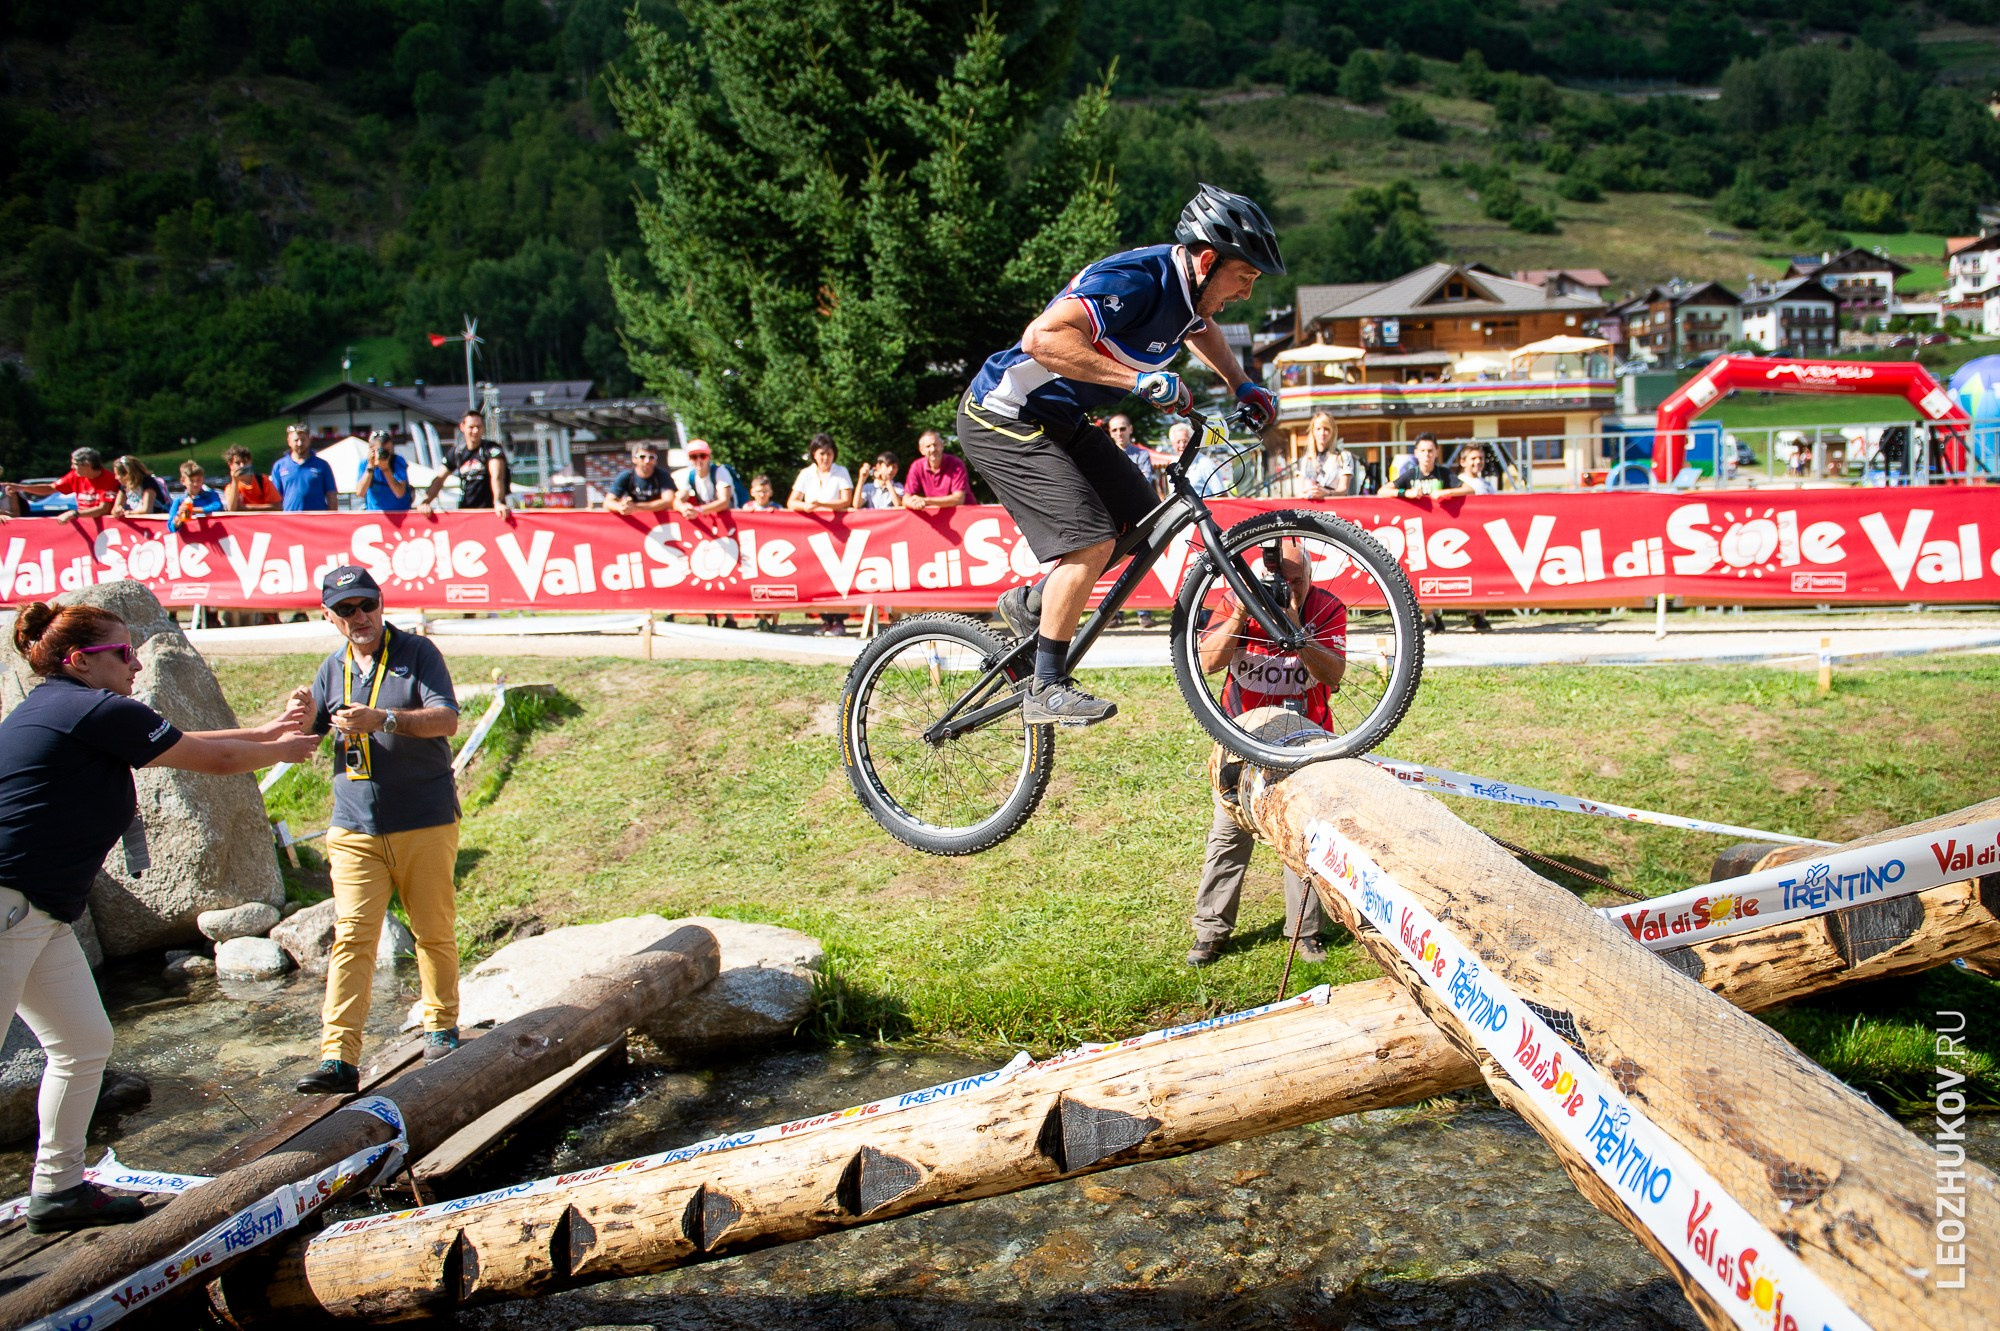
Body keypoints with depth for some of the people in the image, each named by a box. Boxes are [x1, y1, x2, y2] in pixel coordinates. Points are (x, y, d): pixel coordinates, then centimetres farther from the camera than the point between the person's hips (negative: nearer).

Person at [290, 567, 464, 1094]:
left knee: (434, 931, 8)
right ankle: (338, 1057, -8)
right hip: (355, 829, 3)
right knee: (351, 937, -6)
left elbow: (446, 719, -14)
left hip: (426, 824, -2)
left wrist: (381, 719, -28)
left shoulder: (418, 653, -2)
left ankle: (441, 1026, 26)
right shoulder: (333, 669, 12)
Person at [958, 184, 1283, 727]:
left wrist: (1244, 387, 15)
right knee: (1093, 540, -19)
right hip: (1004, 418, -10)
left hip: (1060, 418, 10)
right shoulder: (1134, 281, -26)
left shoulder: (1184, 285, 3)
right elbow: (1042, 338, -40)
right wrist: (1142, 379, -38)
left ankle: (1031, 603, 23)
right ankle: (1047, 690, -7)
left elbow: (1202, 331, 29)